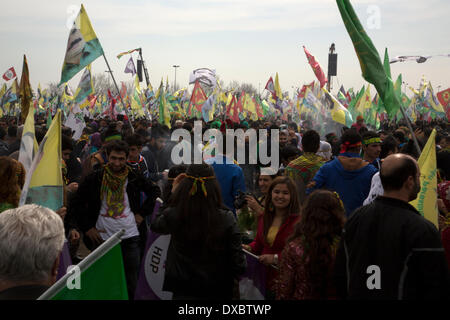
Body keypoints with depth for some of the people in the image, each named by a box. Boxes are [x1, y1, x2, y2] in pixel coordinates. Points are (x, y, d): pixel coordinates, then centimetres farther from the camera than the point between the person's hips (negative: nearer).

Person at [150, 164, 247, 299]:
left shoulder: (173, 216, -16)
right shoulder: (226, 218, -17)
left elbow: (155, 225, 9)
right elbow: (237, 260, -13)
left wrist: (173, 192, 8)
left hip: (183, 292, 0)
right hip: (217, 292, 0)